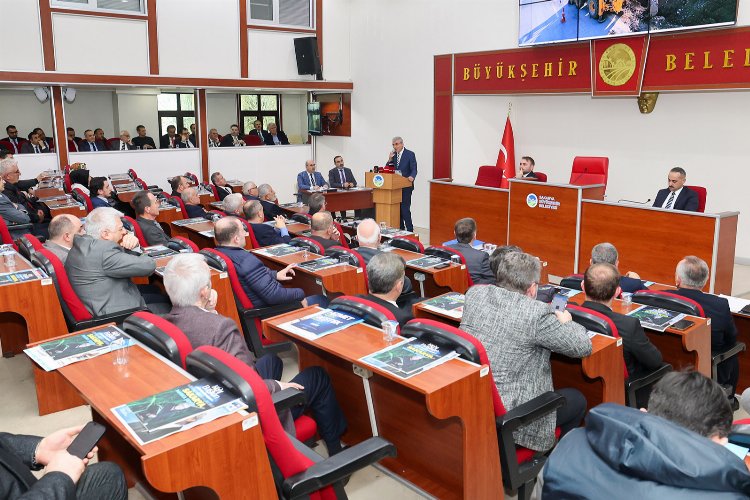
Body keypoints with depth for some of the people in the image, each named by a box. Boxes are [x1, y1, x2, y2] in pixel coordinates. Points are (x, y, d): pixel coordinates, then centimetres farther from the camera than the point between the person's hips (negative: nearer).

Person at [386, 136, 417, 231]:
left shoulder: (410, 154, -4)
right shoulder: (393, 155, 11)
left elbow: (414, 169, -10)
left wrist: (412, 177, -30)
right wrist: (390, 160, -8)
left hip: (406, 186, -6)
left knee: (405, 208, -11)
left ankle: (409, 230, -4)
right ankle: (400, 229, 16)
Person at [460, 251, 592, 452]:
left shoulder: (474, 294, -2)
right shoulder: (538, 313, -20)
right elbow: (583, 347, -6)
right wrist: (566, 322, 14)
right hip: (505, 418, -7)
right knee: (578, 400, 19)